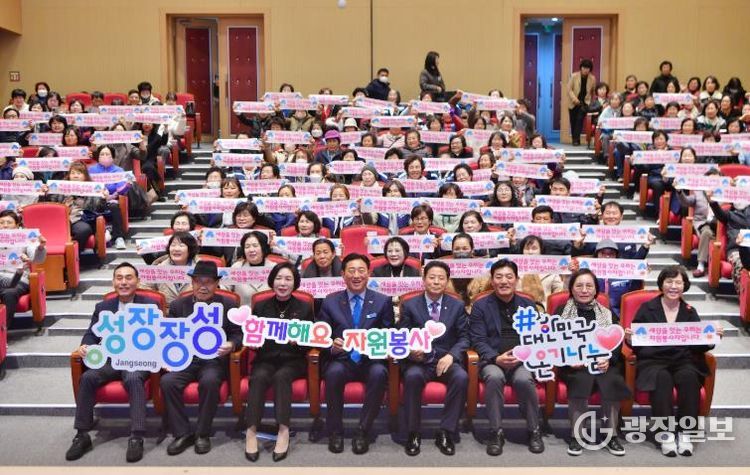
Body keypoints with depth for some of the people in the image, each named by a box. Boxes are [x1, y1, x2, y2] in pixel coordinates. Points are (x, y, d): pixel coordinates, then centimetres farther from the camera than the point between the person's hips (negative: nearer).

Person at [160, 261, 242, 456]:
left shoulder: (228, 305, 8)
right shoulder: (178, 305, 12)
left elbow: (238, 333, 6)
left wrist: (231, 345, -16)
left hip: (213, 359, -2)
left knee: (209, 381, -34)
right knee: (167, 381, -27)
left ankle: (203, 434, -14)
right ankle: (182, 433, -12)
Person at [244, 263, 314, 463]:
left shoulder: (304, 308, 6)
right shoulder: (261, 307, 10)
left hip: (293, 360, -1)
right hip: (266, 359, 1)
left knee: (281, 376, -34)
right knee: (259, 377, -32)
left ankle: (284, 430, -32)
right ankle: (251, 430, -31)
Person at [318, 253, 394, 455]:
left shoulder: (383, 301, 8)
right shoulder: (330, 302, 8)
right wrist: (332, 345, -14)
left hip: (371, 361, 0)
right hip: (341, 360, 0)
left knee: (379, 373, -34)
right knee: (333, 372, -34)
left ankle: (363, 431, -17)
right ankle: (335, 431, -14)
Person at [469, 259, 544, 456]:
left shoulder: (528, 305, 14)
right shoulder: (480, 306, 7)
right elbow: (478, 340, -1)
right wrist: (496, 358, -18)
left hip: (523, 360, 1)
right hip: (492, 360, -1)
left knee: (524, 379, -32)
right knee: (494, 377, -35)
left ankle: (534, 431, -10)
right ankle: (496, 432, -20)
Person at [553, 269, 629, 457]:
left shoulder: (607, 313, 18)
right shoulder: (561, 312, 12)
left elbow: (617, 343, 8)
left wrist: (608, 359, -12)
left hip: (604, 364, 2)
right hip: (573, 365, -1)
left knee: (611, 381, -32)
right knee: (582, 379, -35)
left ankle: (611, 435, -19)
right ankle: (576, 435, -26)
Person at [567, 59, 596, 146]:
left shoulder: (592, 78, 1)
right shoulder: (574, 76, -4)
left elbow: (593, 91, 10)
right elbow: (569, 89, -6)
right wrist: (574, 98, -20)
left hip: (585, 102, -1)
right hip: (574, 103, 1)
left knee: (580, 119, -18)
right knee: (573, 121, 4)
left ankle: (576, 139, -18)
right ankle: (574, 139, 19)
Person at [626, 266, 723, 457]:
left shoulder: (690, 312, 15)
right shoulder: (647, 308, 8)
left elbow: (700, 345, 13)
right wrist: (629, 338, -16)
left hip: (683, 360, 2)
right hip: (653, 360, -2)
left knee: (689, 377, -32)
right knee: (662, 378, -34)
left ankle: (684, 432, -22)